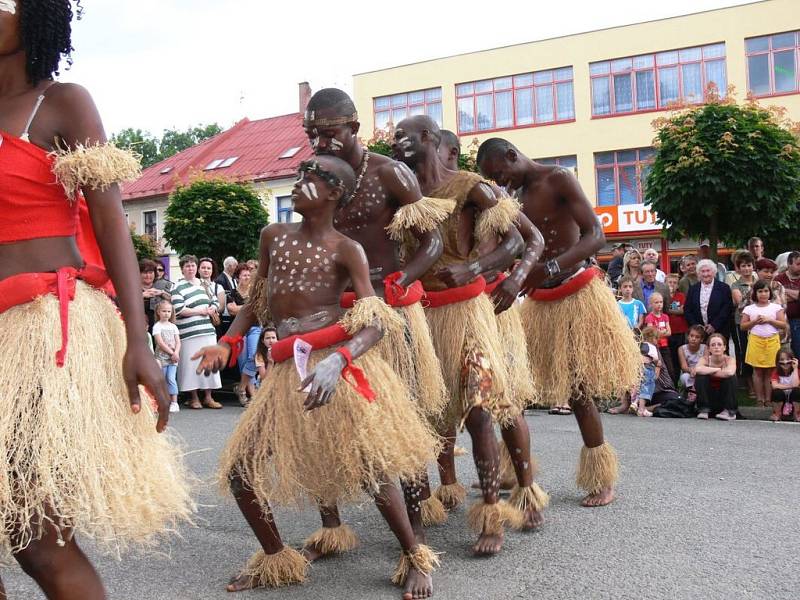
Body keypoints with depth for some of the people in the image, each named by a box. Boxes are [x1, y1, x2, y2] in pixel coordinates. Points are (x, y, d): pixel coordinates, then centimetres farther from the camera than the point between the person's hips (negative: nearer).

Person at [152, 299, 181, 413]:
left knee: (171, 379, -10)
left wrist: (176, 353, -10)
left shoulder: (173, 326, 12)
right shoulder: (157, 326, -1)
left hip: (173, 357, 2)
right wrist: (171, 352, -14)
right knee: (162, 381, 2)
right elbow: (160, 343, -10)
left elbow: (178, 342, 8)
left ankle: (174, 403, -11)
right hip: (161, 357, -2)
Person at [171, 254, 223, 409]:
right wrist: (202, 311, -11)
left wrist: (212, 309, -3)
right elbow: (179, 310, -15)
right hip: (189, 333, -6)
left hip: (208, 331, 6)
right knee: (192, 364, -3)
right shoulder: (178, 287, -4)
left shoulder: (204, 284, 16)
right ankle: (194, 398, 7)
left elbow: (215, 301, 20)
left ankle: (208, 397, 13)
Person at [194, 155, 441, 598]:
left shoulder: (346, 249, -4)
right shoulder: (273, 236, 12)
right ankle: (275, 560, 24)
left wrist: (336, 361, -31)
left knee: (368, 466, -9)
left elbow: (377, 323, -13)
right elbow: (255, 303, 21)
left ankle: (415, 559, 13)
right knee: (240, 468, 4)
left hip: (337, 362, -6)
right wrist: (227, 343, 3)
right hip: (286, 369, 6)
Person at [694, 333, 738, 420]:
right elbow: (697, 369, -33)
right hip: (708, 399, 0)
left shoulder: (730, 359, -11)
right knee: (700, 376, -23)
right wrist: (718, 369, -24)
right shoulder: (705, 359, -8)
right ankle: (704, 409, -13)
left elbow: (730, 372, -36)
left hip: (725, 399, 0)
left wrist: (709, 372, -23)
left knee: (731, 377, -25)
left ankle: (730, 411, -15)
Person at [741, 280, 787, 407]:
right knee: (758, 371, 3)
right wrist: (754, 321, -11)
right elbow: (743, 326, 3)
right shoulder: (749, 309, 6)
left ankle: (768, 400, 8)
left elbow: (783, 325, 0)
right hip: (756, 341, 0)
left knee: (770, 372, 2)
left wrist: (769, 320, -11)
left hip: (772, 341, 0)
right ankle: (759, 400, 10)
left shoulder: (776, 307, 5)